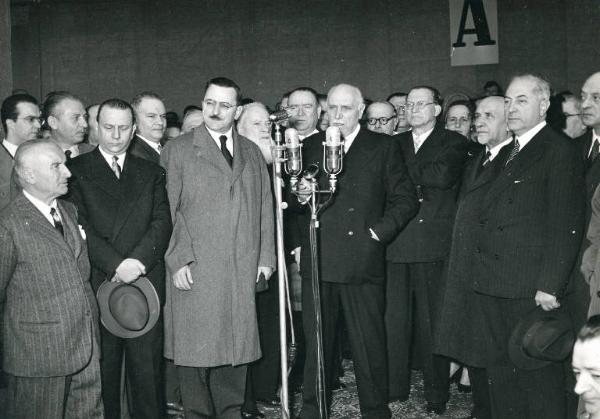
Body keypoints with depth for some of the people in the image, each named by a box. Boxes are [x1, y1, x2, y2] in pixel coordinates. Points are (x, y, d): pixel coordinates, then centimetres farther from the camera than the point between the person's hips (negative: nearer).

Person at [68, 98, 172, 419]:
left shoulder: (152, 173, 15)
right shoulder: (76, 170, 6)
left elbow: (162, 221, 3)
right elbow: (79, 225, -5)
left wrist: (139, 260, -13)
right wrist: (115, 264, -14)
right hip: (97, 285, -1)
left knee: (148, 370, 3)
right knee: (101, 371, 4)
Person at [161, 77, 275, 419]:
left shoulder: (252, 152, 16)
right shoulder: (178, 151, 3)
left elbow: (265, 207, 15)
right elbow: (167, 210, -3)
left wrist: (265, 256, 8)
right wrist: (178, 260, -11)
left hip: (243, 271, 4)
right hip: (195, 270, -3)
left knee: (236, 346, 8)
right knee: (196, 348, 0)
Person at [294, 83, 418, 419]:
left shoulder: (384, 147, 7)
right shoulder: (310, 146, 13)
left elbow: (405, 199, 5)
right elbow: (294, 202, 14)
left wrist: (381, 231, -6)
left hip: (362, 262, -2)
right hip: (317, 261, 2)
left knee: (369, 342, 4)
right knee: (316, 341, 8)